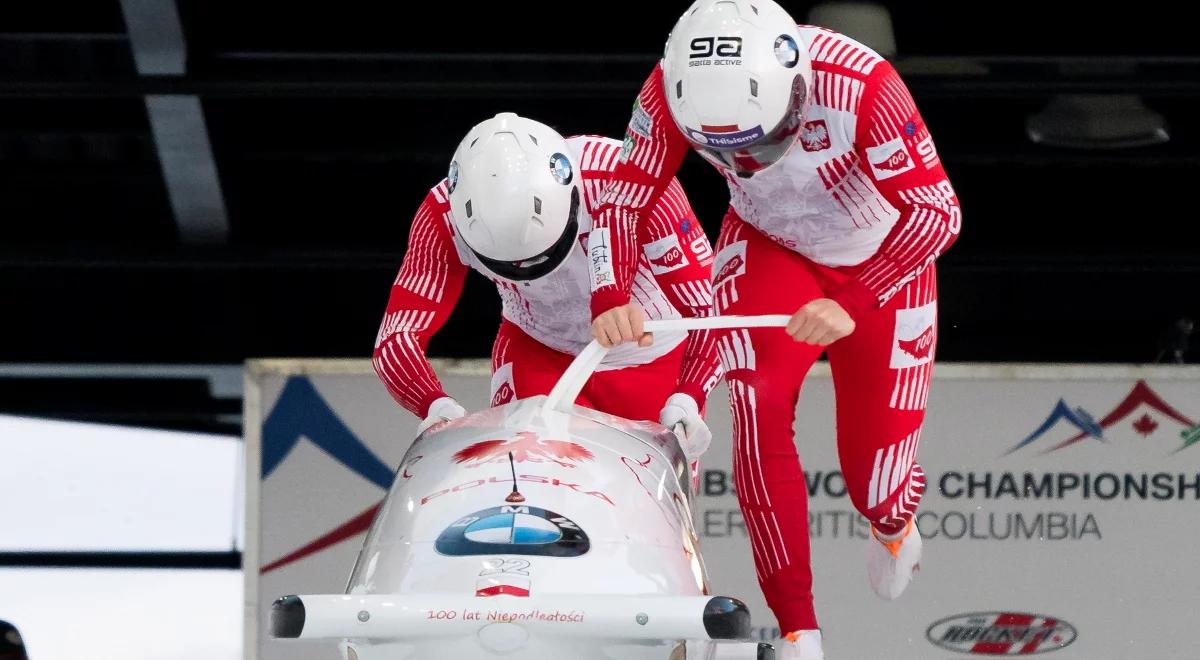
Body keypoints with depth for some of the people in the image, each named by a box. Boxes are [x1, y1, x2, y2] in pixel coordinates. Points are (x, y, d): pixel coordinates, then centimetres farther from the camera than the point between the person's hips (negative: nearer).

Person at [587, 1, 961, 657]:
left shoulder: (862, 85, -39)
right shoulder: (672, 90, -28)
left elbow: (938, 210, -37)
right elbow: (623, 199, -19)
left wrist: (852, 304, -48)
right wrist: (611, 297, -37)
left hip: (880, 260, -2)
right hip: (767, 251, 2)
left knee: (876, 481, 1)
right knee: (758, 417, -22)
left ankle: (893, 527, 42)